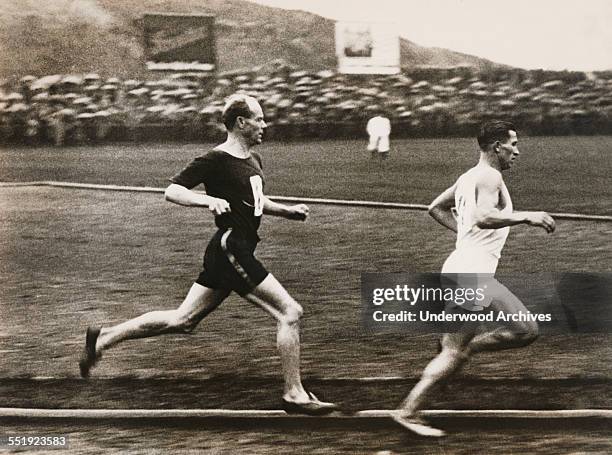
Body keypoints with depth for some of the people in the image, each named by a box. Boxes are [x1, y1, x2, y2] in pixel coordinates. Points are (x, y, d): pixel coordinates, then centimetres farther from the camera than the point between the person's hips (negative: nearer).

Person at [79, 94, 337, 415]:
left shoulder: (254, 160, 15)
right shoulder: (216, 160, -13)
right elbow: (172, 190, -15)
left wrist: (288, 211, 16)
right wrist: (209, 200, -31)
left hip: (229, 254, 9)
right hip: (232, 251, -9)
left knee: (182, 320, 12)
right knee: (290, 313, -8)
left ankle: (102, 338, 19)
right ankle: (294, 395, 0)